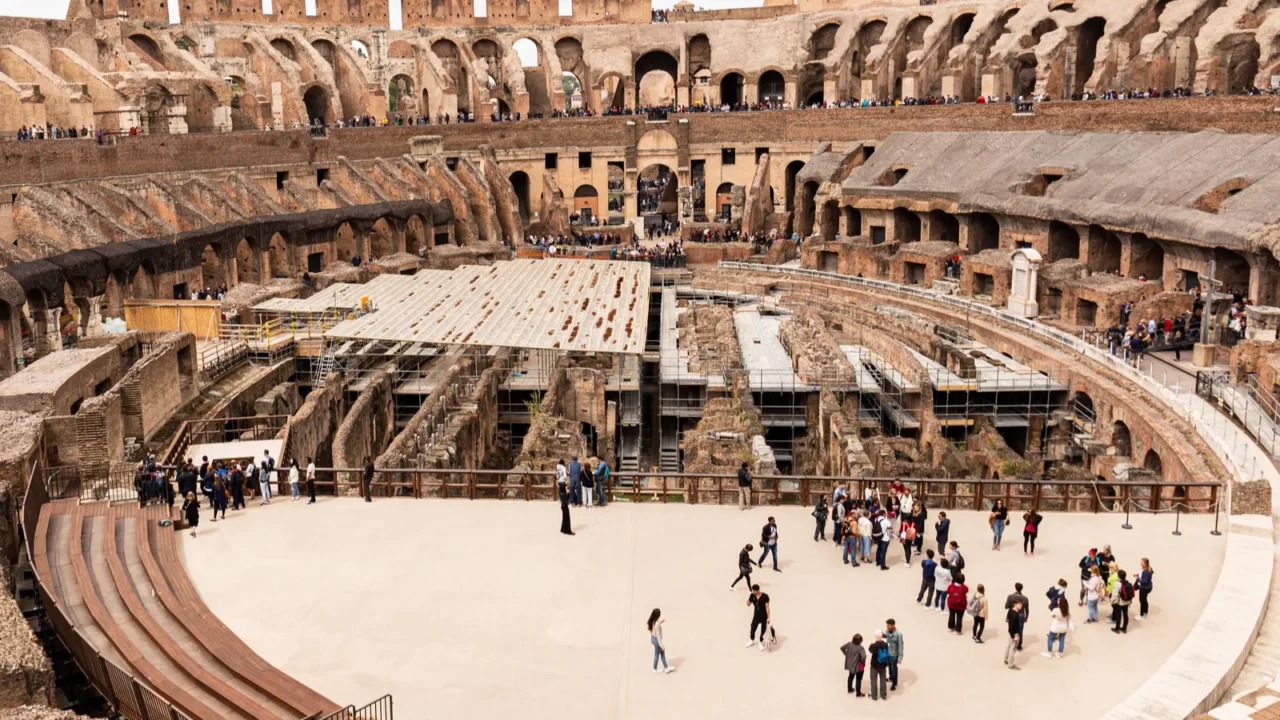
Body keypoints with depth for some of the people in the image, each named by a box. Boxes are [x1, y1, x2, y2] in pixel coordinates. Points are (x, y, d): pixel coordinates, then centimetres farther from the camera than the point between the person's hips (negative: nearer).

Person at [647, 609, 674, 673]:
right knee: (657, 654, 15)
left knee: (662, 652, 22)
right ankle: (655, 669, 36)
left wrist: (660, 623, 11)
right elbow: (658, 635, -27)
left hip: (653, 638, 8)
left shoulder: (652, 621, -7)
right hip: (656, 640, -8)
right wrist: (661, 645, -20)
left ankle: (666, 668, 33)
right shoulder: (657, 624, -33)